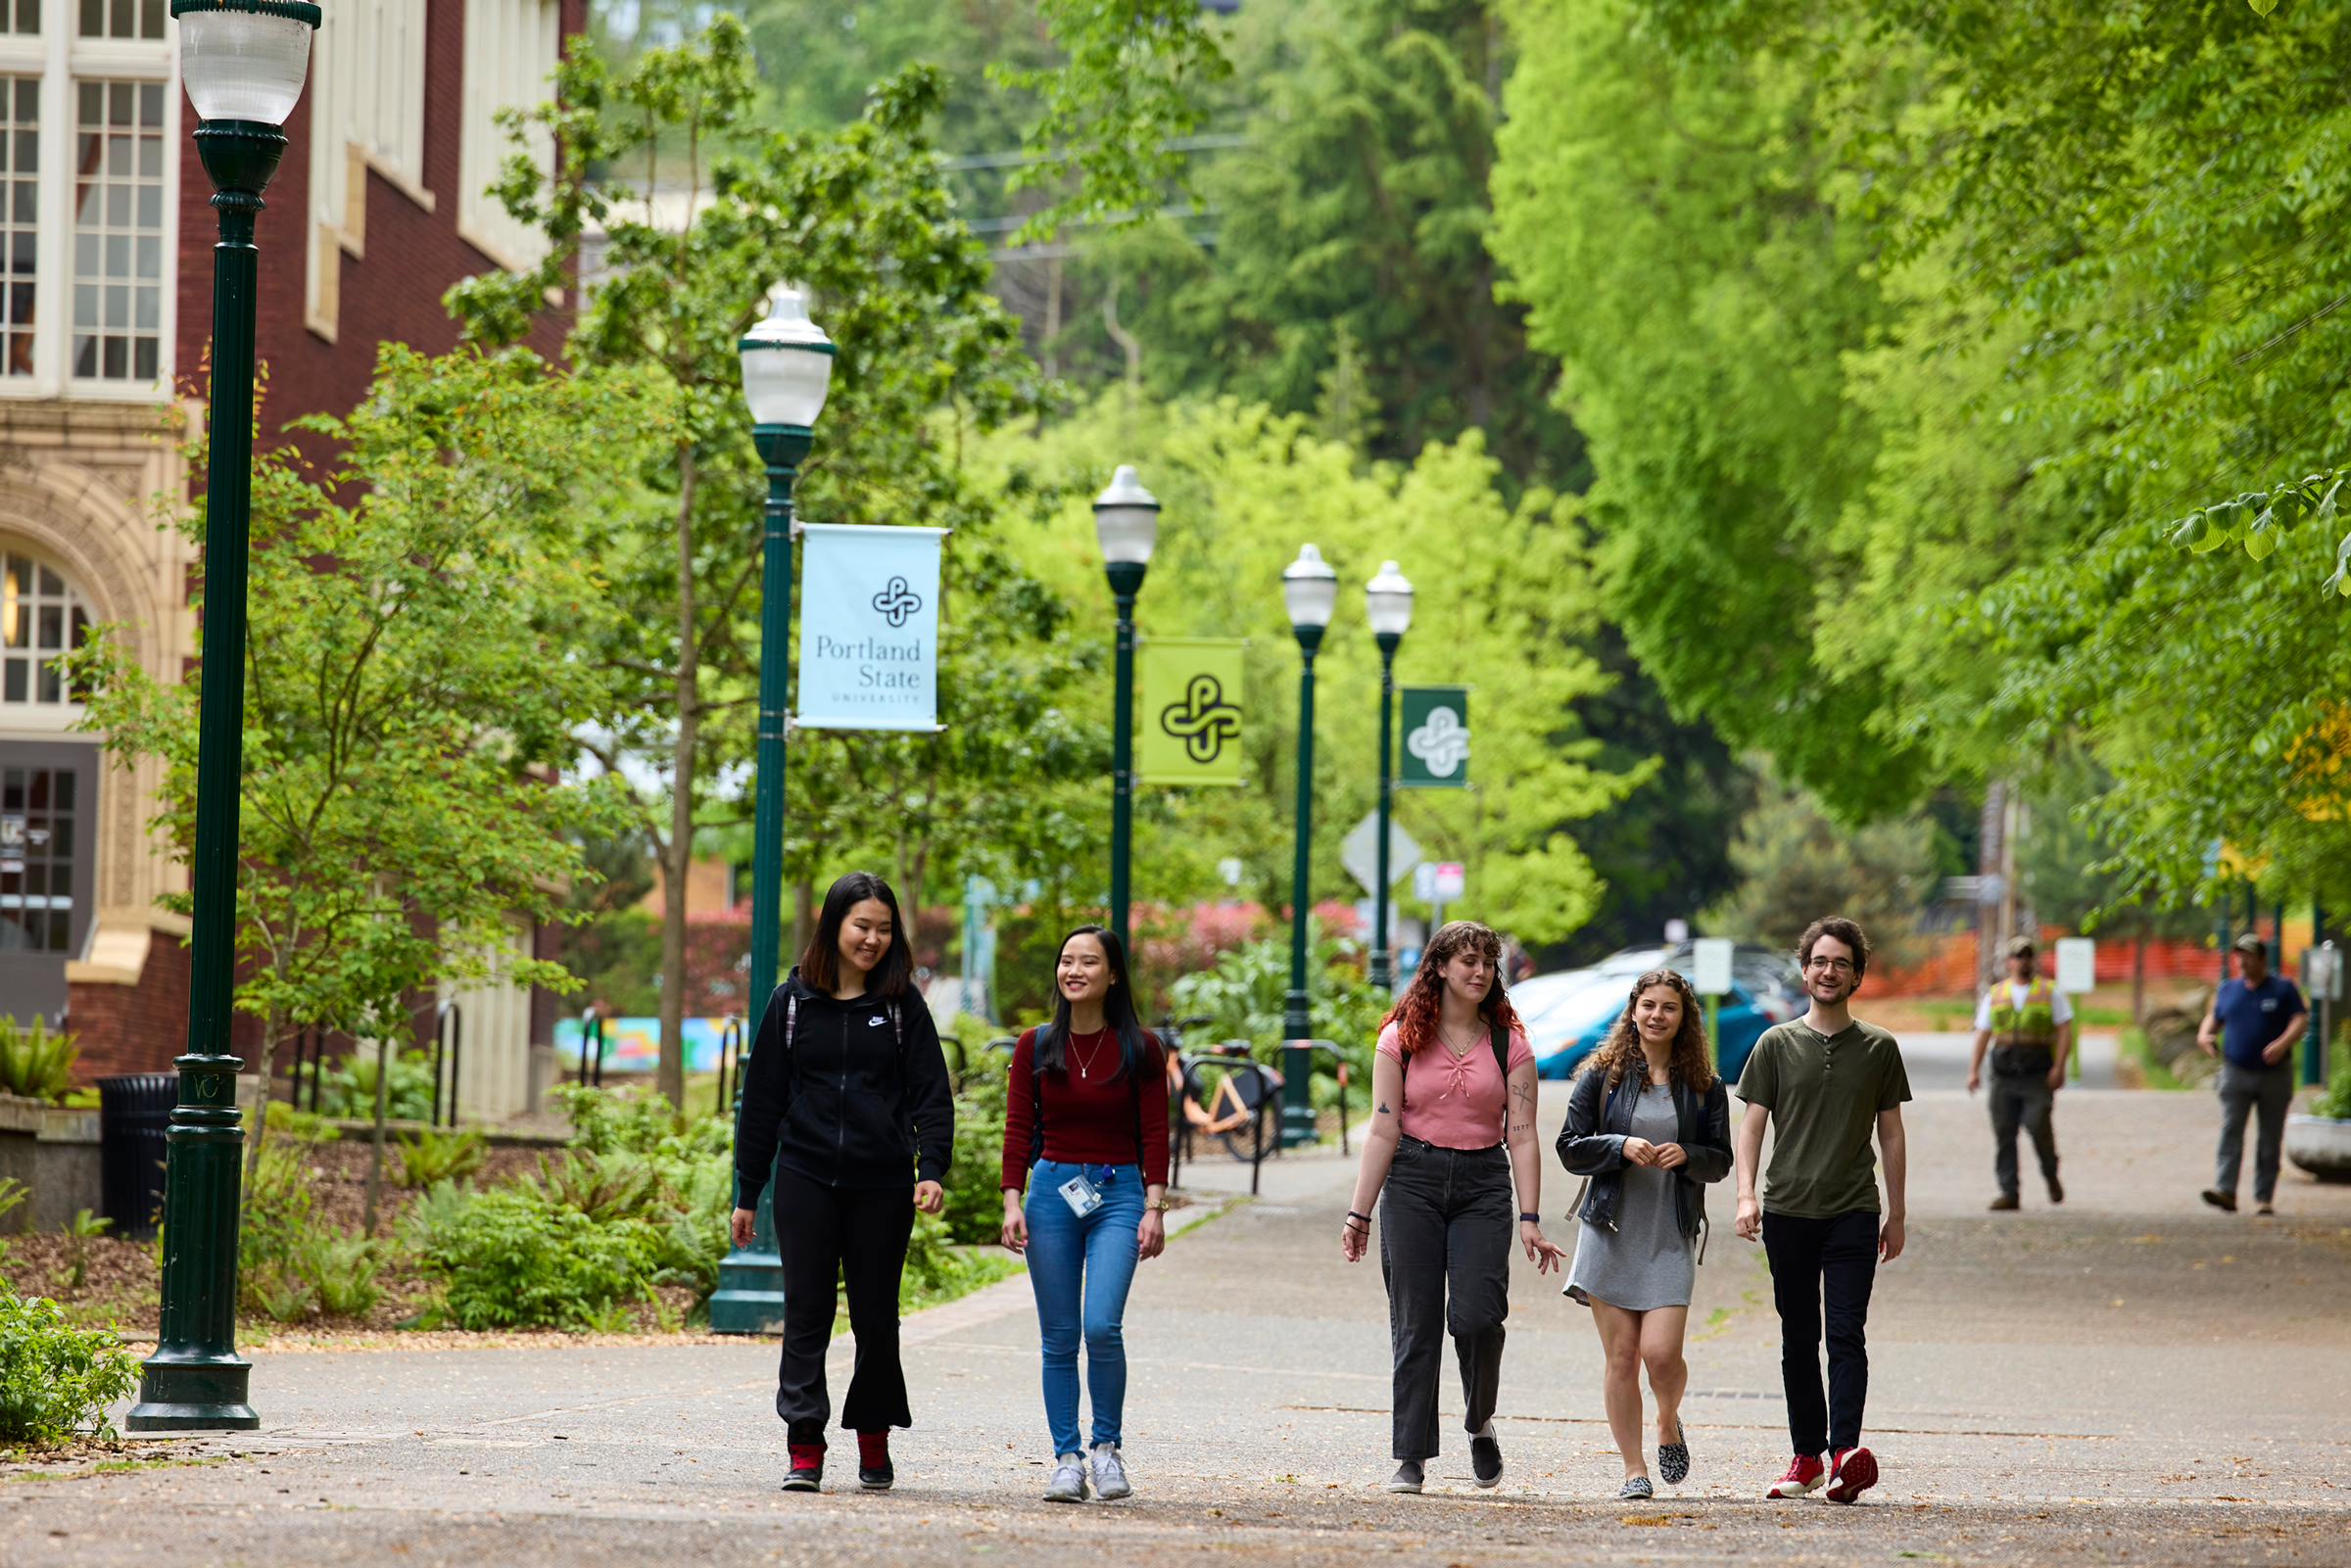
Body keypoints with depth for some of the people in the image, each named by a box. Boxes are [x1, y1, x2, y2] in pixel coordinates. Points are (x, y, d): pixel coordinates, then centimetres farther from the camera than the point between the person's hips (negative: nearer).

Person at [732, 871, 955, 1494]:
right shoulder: (793, 1001, 6)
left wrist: (932, 1168, -13)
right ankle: (805, 1448, -4)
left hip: (883, 1185, 0)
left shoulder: (902, 1004, 4)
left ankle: (874, 1441, 19)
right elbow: (763, 1097, 9)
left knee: (876, 1317, 5)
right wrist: (747, 1191, 8)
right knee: (806, 1312, -4)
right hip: (806, 1179, 0)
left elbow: (931, 1091, 2)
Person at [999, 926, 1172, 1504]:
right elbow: (1018, 1130, 5)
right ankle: (1066, 1458, 8)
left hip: (1118, 1195, -2)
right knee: (1059, 1338, 1)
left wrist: (1154, 1208, -6)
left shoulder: (1140, 1048, 1)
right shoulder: (1035, 1047, 6)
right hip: (1052, 1190, 2)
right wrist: (1013, 1203, -5)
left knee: (1102, 1326, -17)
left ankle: (1107, 1445, 2)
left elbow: (1154, 1133, 1)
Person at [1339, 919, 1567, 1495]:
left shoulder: (1509, 1045, 4)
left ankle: (1481, 1425, 13)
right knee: (1415, 1324, -2)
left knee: (1475, 1317, -13)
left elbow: (1522, 1137, 1)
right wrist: (1359, 1213, -4)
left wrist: (1529, 1220, -6)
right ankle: (1411, 1458, 3)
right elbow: (1383, 1130, 0)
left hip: (1483, 1187, 0)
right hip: (1413, 1182, 0)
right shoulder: (1402, 1038, 2)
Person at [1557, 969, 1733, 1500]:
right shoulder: (1602, 1076, 4)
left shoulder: (1704, 1086, 7)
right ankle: (1633, 1470, 9)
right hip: (1611, 1231, 0)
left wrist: (1687, 1155, -11)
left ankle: (1669, 1425, 20)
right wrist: (1622, 1147, -14)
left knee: (1661, 1352, -12)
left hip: (1671, 1237, 0)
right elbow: (1570, 1148, 3)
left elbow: (1720, 1161, 9)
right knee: (1621, 1357, -1)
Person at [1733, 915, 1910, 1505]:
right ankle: (1807, 1457, 13)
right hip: (1787, 1212, 1)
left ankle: (1845, 1452, -22)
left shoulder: (1879, 1048, 7)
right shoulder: (1777, 1045, 6)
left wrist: (1896, 1213, 10)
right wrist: (1746, 1194, -10)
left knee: (1846, 1334, -12)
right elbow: (1752, 1124, 4)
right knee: (1799, 1340, 6)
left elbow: (1891, 1133, 11)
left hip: (1854, 1212, -1)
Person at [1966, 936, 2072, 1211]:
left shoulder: (2050, 992, 8)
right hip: (2003, 1075, 3)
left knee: (2038, 1126, -15)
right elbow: (1982, 1034, 16)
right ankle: (2008, 1193, 0)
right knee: (2003, 1133, -3)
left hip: (2038, 1074, -3)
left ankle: (2051, 1175, 12)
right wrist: (1974, 1070, 6)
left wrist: (2058, 1067, -9)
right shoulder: (1995, 995, 16)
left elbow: (2064, 1030, 2)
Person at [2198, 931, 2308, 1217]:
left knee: (2270, 1139, 2)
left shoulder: (2283, 988, 1)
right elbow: (2214, 1018, 20)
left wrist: (2283, 1043, -25)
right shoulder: (2228, 989, 10)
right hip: (2236, 1073, 2)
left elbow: (2299, 1021, -7)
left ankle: (2264, 1197, 9)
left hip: (2274, 1075, -2)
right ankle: (2225, 1190, -24)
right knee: (2230, 1132, -14)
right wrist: (2204, 1033, -3)